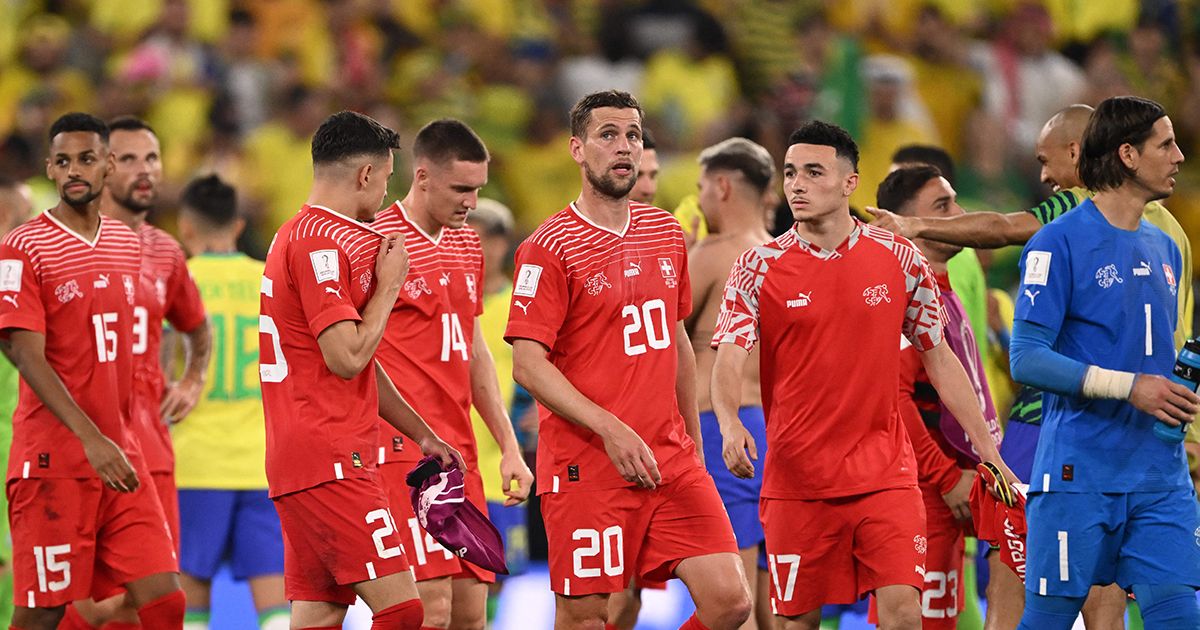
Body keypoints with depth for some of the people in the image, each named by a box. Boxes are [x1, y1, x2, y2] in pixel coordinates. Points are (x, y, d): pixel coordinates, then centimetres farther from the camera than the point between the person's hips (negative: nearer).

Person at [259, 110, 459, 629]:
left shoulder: (297, 235, 21)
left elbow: (360, 369, 26)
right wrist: (389, 284, -6)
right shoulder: (322, 244, -12)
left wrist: (421, 435, 25)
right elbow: (347, 358, -19)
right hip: (332, 463, -10)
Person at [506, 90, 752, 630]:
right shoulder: (549, 249, -7)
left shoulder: (666, 234, 13)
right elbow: (528, 364, -13)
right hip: (585, 466, -5)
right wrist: (610, 429, -22)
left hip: (672, 461, 5)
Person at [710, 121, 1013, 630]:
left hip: (884, 473, 0)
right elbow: (728, 361, -10)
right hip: (795, 481, 0)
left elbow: (939, 359, 11)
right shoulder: (760, 267, -1)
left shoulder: (898, 259, 4)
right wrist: (730, 424, -31)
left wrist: (987, 449, 9)